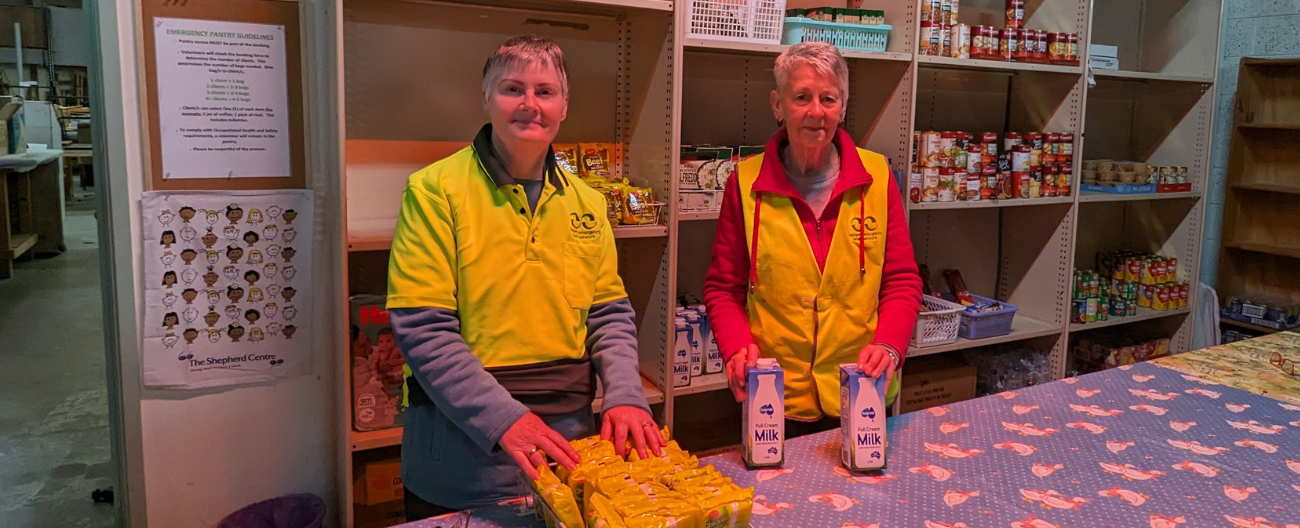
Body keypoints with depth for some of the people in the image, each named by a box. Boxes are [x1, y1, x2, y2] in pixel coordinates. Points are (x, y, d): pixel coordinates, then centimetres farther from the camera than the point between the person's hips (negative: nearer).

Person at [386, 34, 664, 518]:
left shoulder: (585, 202, 6)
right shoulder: (434, 190, -9)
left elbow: (609, 313, 8)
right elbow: (423, 330, -14)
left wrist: (625, 395, -9)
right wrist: (505, 419, -22)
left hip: (567, 440, 4)